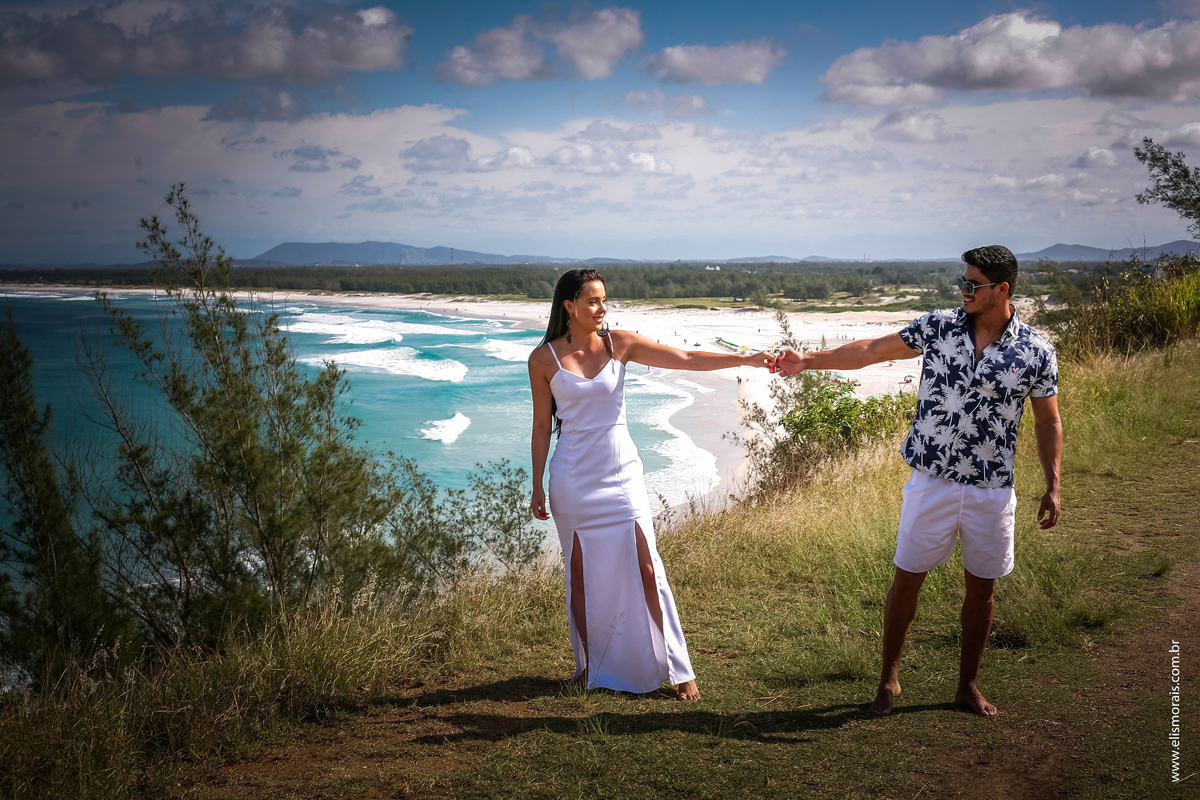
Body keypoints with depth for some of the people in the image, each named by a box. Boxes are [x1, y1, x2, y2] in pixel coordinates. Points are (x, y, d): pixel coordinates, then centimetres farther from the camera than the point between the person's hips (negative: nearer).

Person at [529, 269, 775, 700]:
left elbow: (685, 359, -6)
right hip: (574, 476, -1)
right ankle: (590, 667, 25)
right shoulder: (544, 359, -4)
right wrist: (538, 486, 5)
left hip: (621, 470, 1)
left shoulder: (619, 343, -1)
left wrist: (746, 359, -14)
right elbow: (542, 425, 3)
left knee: (645, 570, -3)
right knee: (582, 574, 7)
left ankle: (678, 668, 6)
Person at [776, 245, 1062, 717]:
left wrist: (1053, 486, -1)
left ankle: (968, 684, 28)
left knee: (981, 586, 10)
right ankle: (889, 677, 21)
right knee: (907, 578, 5)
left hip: (992, 490, 0)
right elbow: (872, 350, -1)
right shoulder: (938, 327, -3)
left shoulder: (1036, 354, -4)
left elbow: (1048, 421, 4)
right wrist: (809, 360, -7)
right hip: (931, 482, 0)